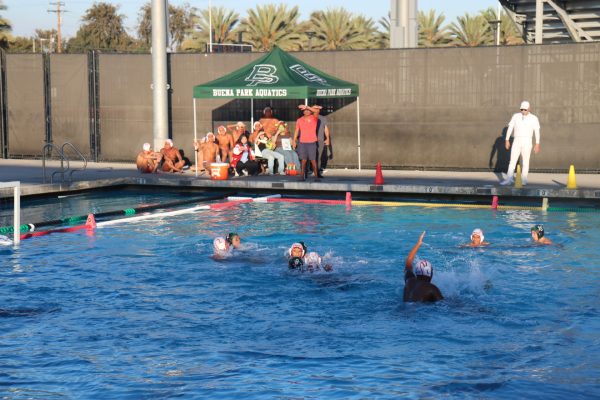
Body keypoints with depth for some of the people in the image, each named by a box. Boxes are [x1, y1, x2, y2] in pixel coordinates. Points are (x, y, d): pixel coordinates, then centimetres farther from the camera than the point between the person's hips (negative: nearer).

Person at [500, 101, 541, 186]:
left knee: (526, 161, 2)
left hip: (527, 141, -2)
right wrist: (507, 140, 0)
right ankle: (509, 179, -5)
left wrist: (537, 144, -9)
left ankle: (523, 179, 9)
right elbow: (510, 128, 5)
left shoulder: (534, 118, -2)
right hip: (516, 141, 2)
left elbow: (537, 131, -4)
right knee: (512, 160, -4)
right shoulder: (516, 116, 4)